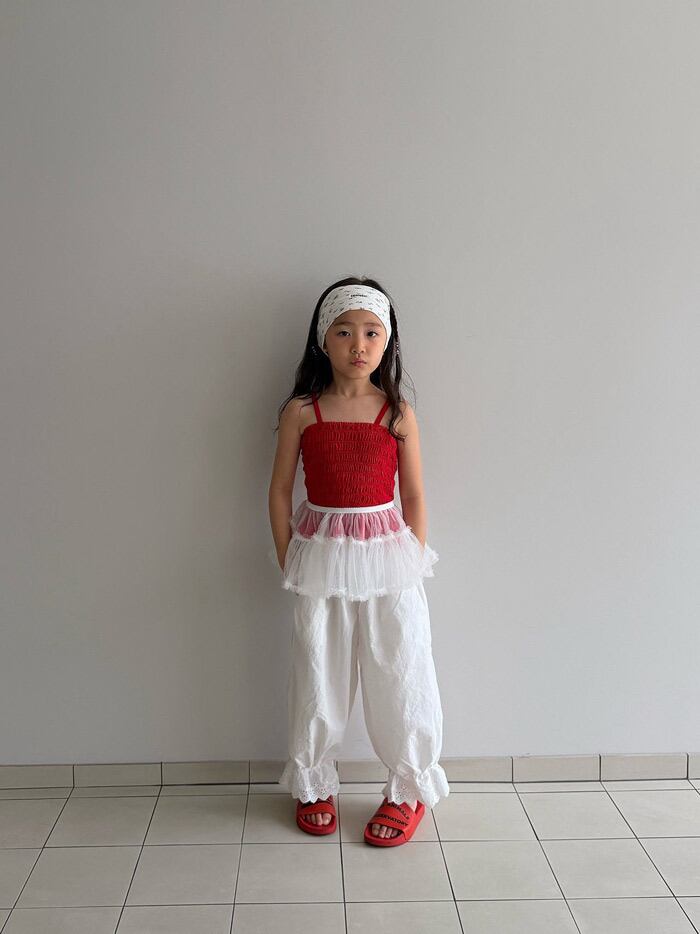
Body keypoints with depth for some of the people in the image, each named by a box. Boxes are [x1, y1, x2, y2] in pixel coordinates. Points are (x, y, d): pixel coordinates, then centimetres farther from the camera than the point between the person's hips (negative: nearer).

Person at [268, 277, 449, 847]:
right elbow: (281, 489, 2)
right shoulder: (301, 411, -3)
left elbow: (413, 495, 2)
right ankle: (315, 785, 32)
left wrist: (414, 563, 0)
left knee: (400, 673, 6)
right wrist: (289, 562, 0)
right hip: (320, 553, 0)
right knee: (318, 676, 12)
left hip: (386, 553, 0)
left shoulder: (399, 413, -3)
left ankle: (410, 790, 26)